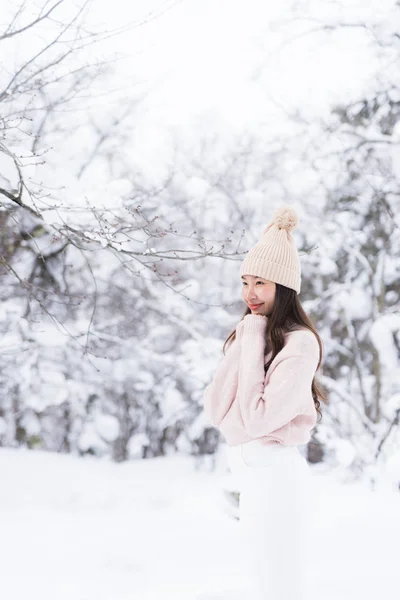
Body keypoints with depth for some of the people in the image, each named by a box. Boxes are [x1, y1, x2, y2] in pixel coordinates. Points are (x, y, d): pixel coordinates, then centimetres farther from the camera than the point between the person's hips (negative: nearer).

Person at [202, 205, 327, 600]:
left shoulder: (300, 342, -14)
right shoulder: (248, 335, 11)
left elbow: (258, 418, -19)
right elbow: (215, 410, 2)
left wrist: (252, 344, -13)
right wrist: (246, 343, -7)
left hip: (277, 476, -9)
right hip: (252, 478, 9)